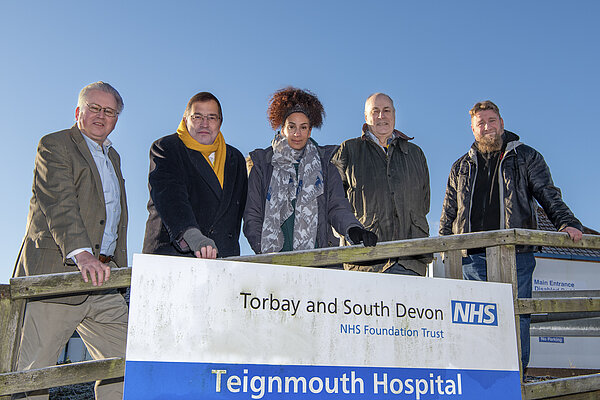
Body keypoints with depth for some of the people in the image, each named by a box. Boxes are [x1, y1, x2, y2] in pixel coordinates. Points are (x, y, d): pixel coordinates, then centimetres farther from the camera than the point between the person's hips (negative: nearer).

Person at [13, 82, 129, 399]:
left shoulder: (112, 157, 24)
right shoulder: (54, 145, -1)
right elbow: (58, 204, -17)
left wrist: (118, 269, 16)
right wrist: (81, 253, -32)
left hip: (101, 280, 7)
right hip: (58, 274, -7)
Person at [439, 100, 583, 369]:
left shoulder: (526, 158, 14)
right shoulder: (461, 168, 20)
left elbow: (548, 195, 5)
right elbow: (449, 213, 21)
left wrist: (566, 223, -12)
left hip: (516, 252, -2)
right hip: (473, 256, 2)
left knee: (517, 318, -4)